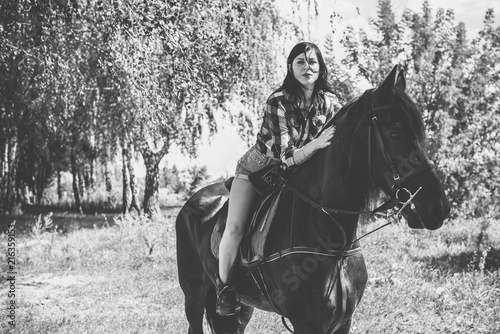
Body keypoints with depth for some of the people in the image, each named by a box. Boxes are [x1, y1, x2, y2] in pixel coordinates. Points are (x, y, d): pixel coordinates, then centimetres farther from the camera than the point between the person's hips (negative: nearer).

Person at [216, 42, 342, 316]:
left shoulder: (329, 101, -13)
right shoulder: (278, 102, -29)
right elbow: (286, 155, -33)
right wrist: (315, 144, -48)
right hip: (257, 170, -5)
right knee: (235, 228, -17)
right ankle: (223, 287, 3)